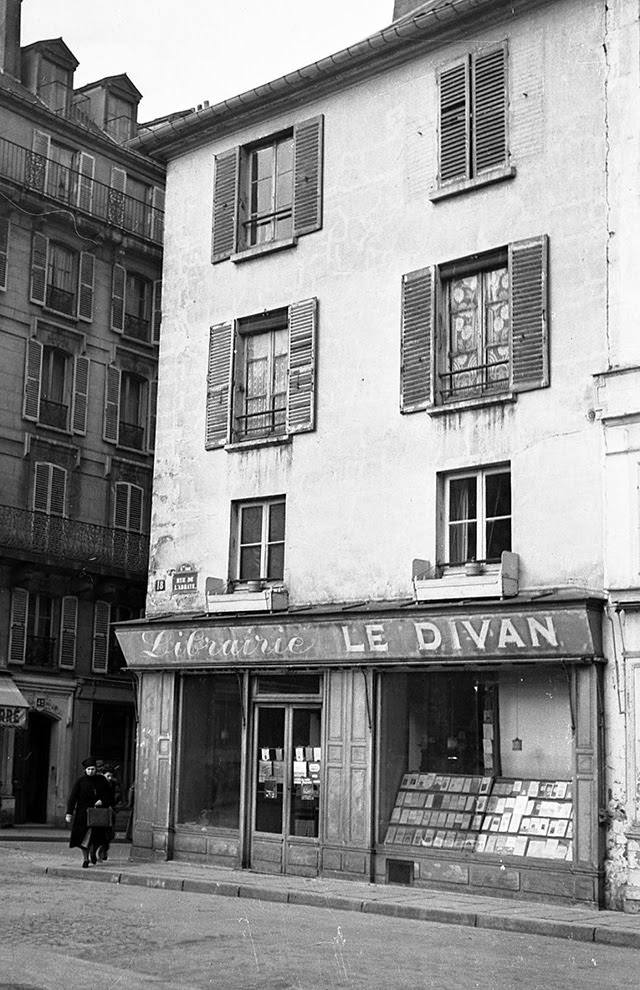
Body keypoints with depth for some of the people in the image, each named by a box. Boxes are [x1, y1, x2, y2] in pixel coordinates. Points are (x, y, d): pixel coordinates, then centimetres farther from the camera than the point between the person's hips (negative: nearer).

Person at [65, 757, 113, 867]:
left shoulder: (101, 780, 3)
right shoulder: (80, 781, -5)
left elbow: (108, 793, 9)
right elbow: (73, 797, -9)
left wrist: (102, 800, -12)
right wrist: (69, 813, -16)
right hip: (83, 812, -1)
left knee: (97, 836, -6)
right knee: (84, 836, 1)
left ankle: (93, 852, 25)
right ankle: (85, 859, 16)